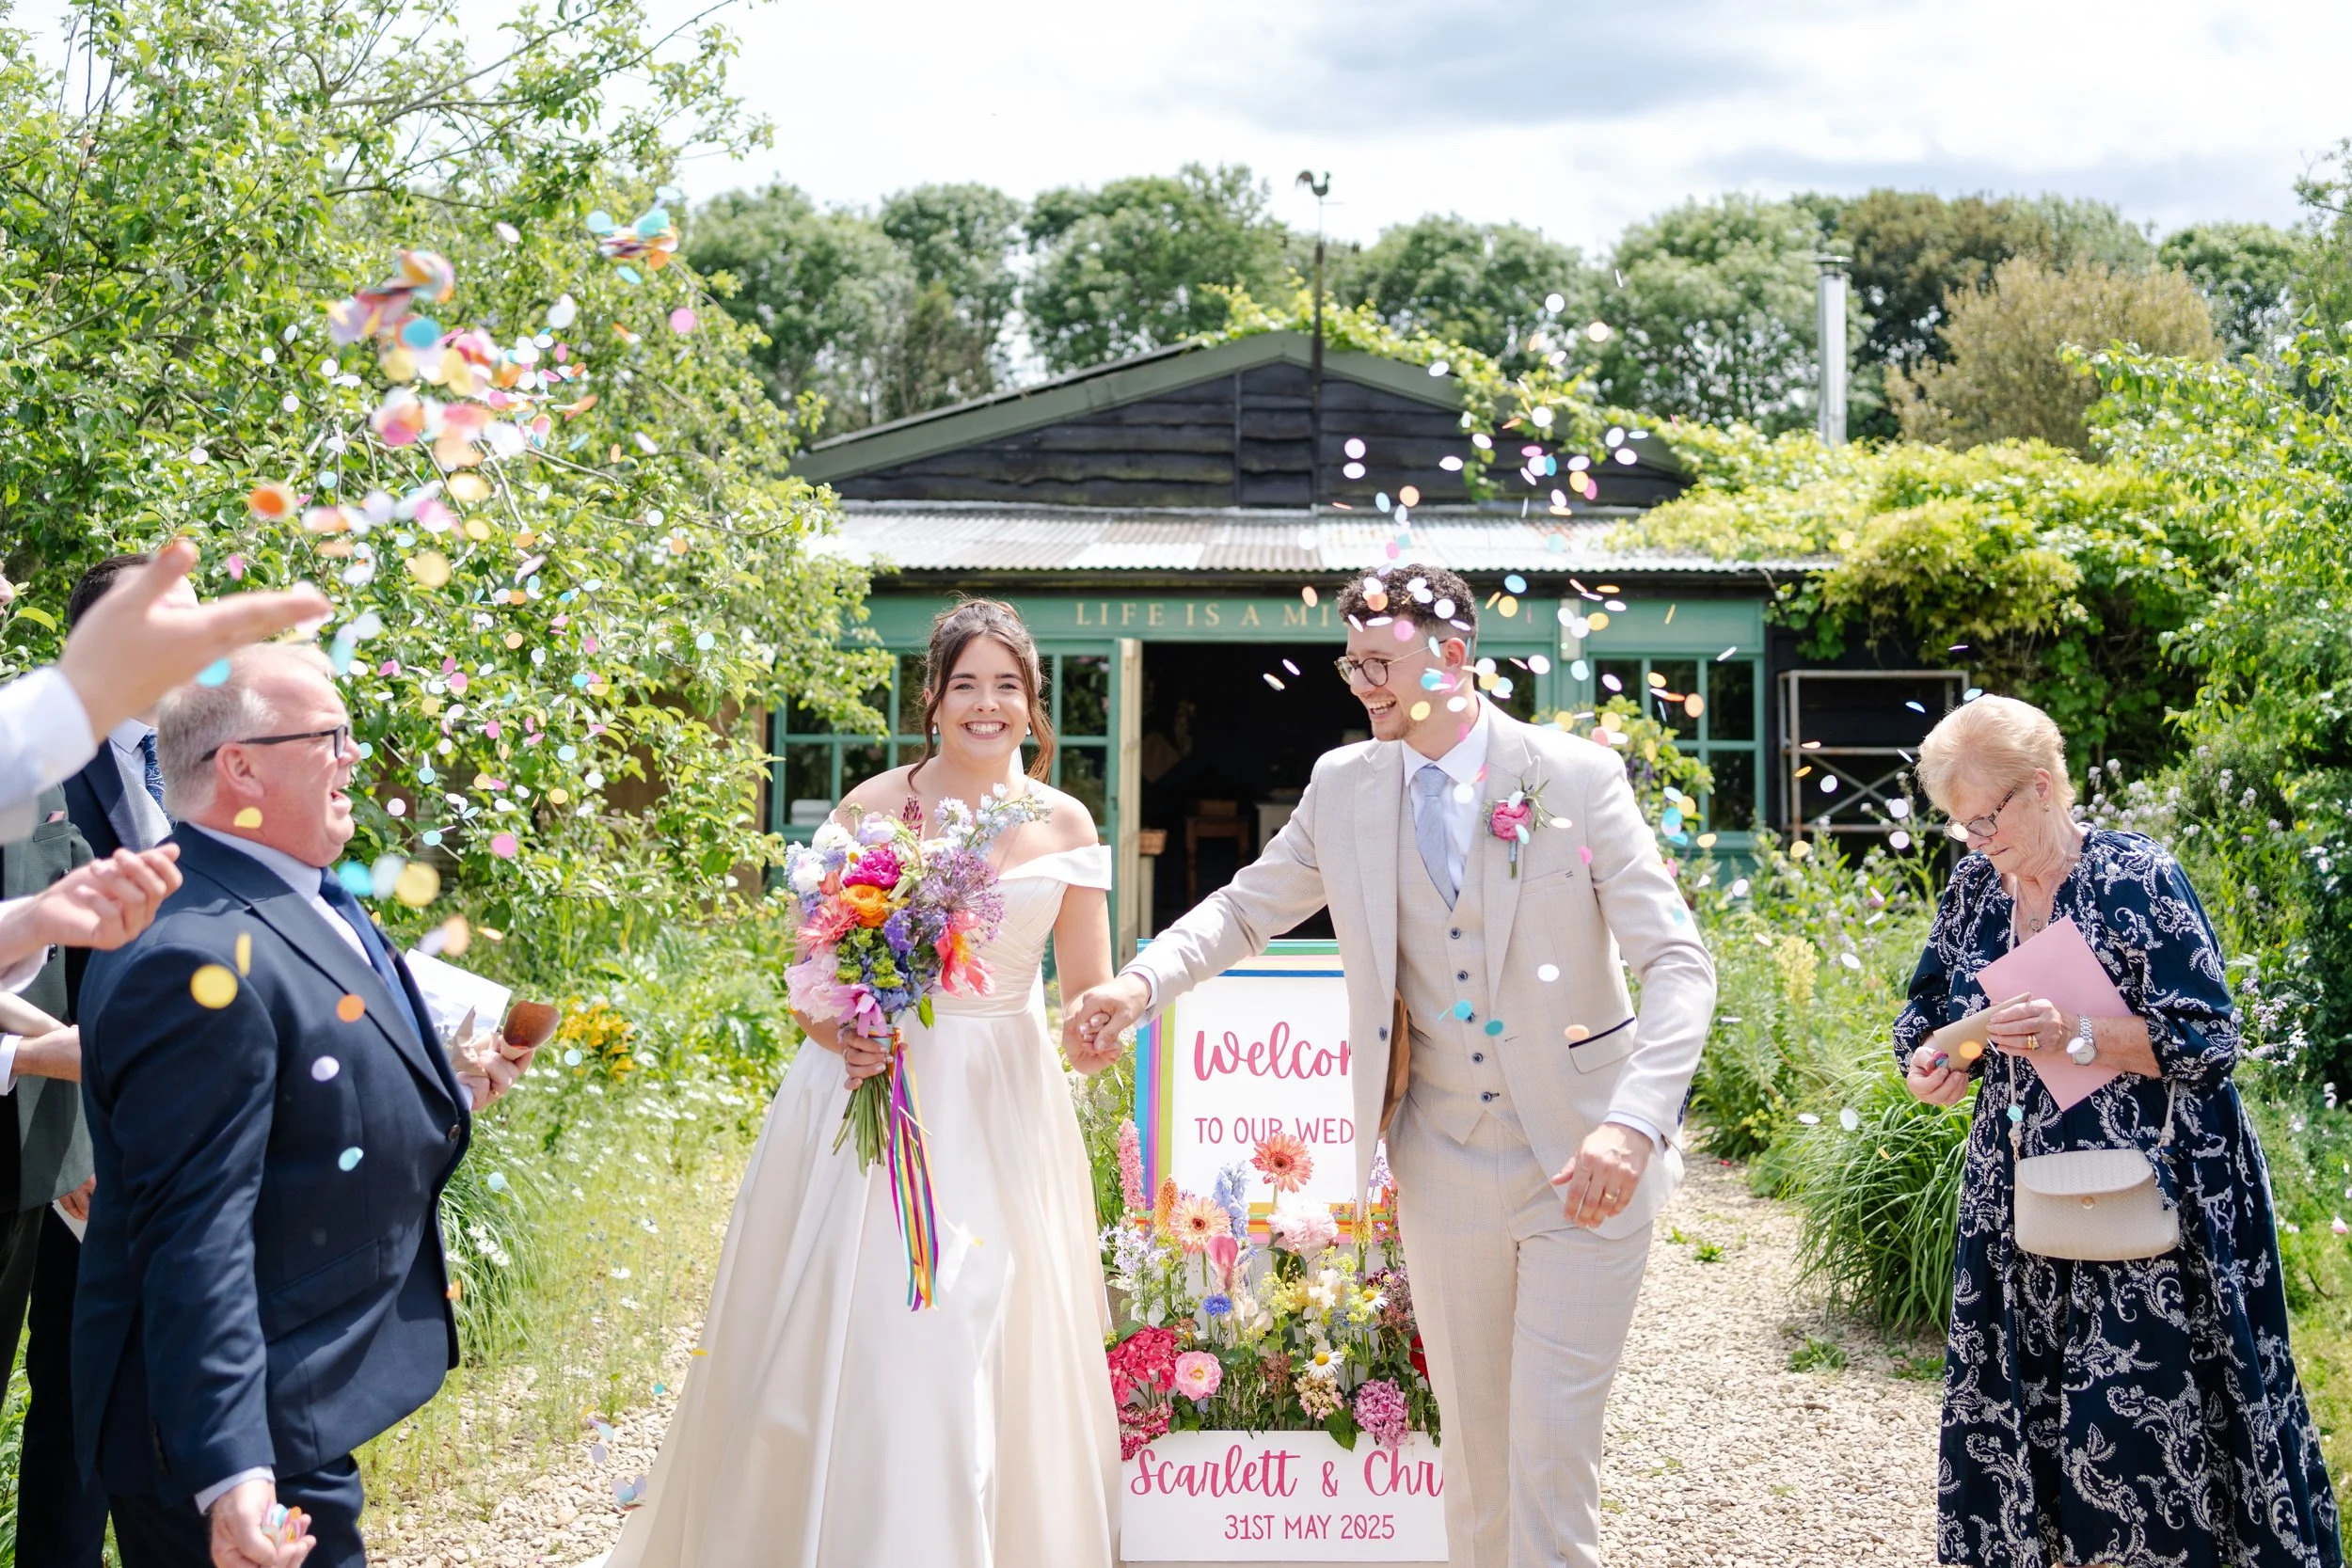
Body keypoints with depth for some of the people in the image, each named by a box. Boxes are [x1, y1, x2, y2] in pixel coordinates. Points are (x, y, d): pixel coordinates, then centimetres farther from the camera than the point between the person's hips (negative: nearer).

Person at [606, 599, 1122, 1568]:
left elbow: (1091, 992, 7)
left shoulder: (1063, 825, 5)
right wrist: (841, 1038, -21)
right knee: (850, 1352, -1)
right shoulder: (871, 809, -2)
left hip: (1004, 1111, 2)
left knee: (994, 1364, 5)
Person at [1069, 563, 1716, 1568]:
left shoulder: (1581, 777, -10)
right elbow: (1246, 908, 11)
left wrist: (1635, 1125, -28)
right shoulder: (1344, 785, 1)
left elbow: (1679, 963, -13)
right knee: (1470, 1423, 14)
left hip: (1585, 1162, -3)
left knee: (1553, 1438, -2)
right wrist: (1141, 982, -9)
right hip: (1444, 1164, 3)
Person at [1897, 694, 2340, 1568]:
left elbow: (2208, 1041, -13)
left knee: (2140, 1422, -5)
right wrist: (1926, 1062, -5)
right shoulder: (1973, 889, 6)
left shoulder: (2138, 880, -11)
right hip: (2018, 1204, 6)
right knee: (2010, 1418, 8)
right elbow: (1929, 1006, 18)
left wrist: (2078, 1035, -25)